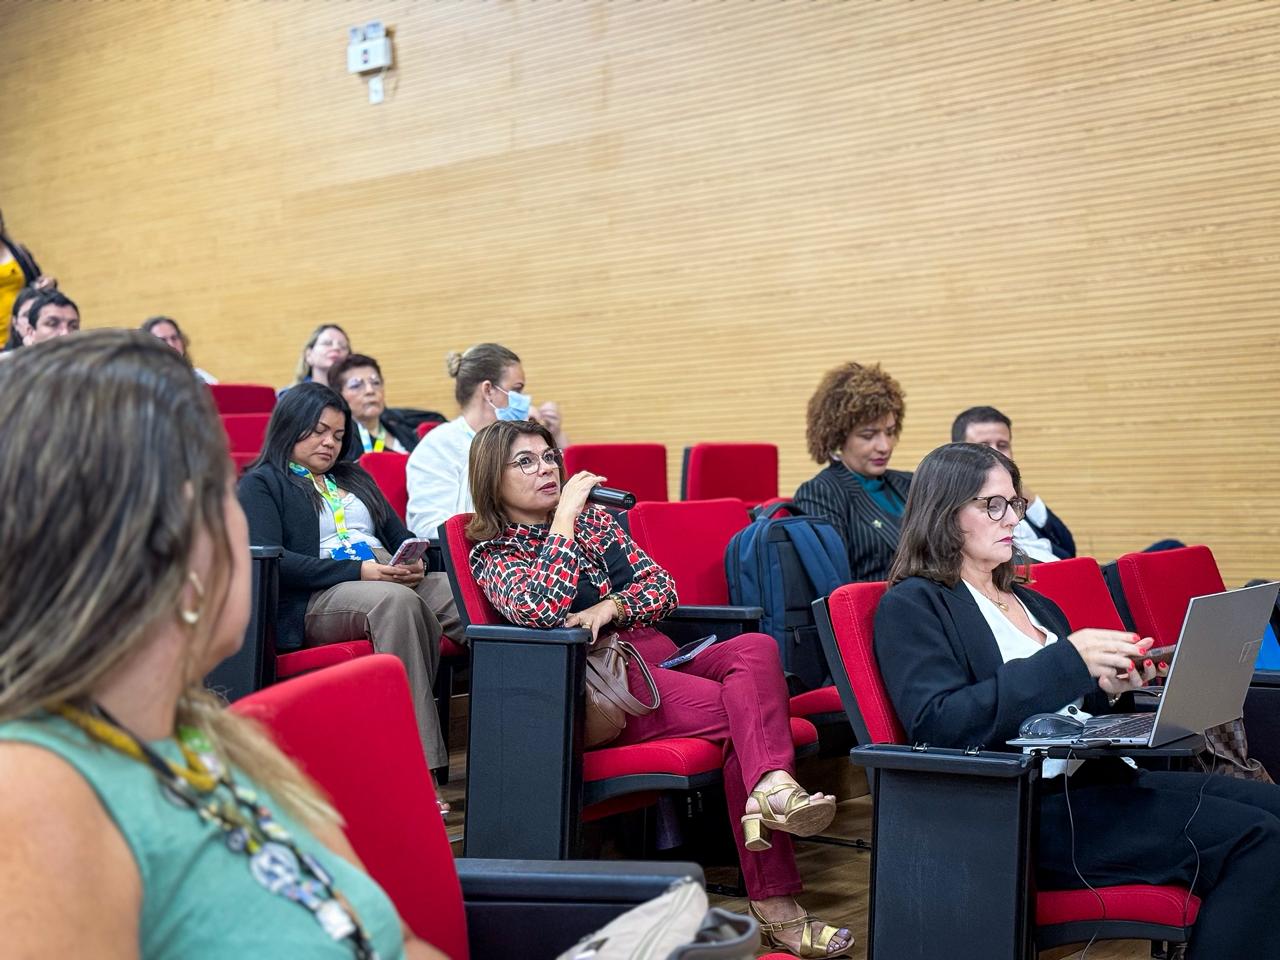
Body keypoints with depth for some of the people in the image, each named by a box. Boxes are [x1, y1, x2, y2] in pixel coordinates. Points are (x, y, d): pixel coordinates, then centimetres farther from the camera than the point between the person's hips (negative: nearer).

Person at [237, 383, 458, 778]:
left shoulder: (354, 477, 29)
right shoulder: (261, 483, 8)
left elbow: (400, 536, 26)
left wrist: (414, 562, 0)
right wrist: (358, 571, -16)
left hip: (393, 580, 6)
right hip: (314, 598, -6)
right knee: (397, 601, -38)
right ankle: (419, 763, -40)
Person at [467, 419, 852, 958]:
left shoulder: (595, 520, 23)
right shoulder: (492, 554, 6)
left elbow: (662, 587, 14)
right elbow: (542, 610, -16)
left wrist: (611, 607, -7)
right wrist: (565, 515, -9)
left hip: (659, 657, 6)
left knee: (756, 648, -28)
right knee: (750, 711, -27)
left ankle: (771, 788, -49)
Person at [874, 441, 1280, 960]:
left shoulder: (1032, 603, 22)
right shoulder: (913, 605, -3)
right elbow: (935, 724, -18)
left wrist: (1105, 688, 0)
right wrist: (1069, 661, -22)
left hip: (1092, 777, 9)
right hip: (1023, 812, -8)